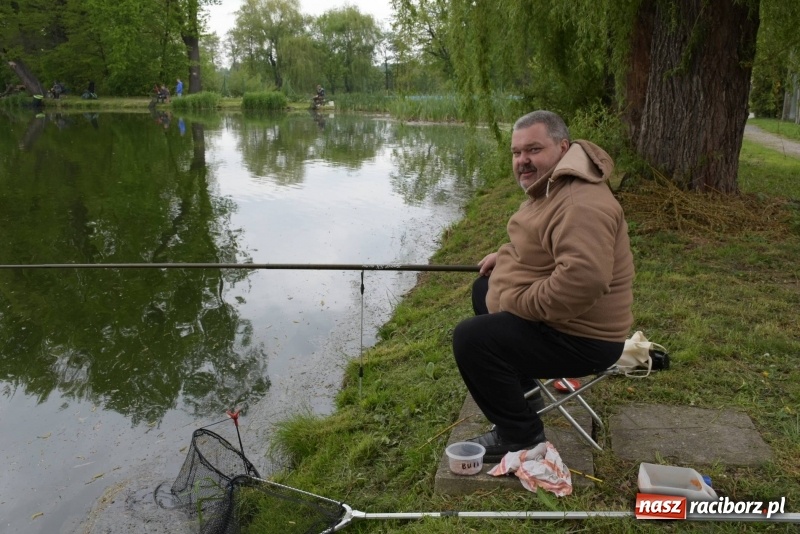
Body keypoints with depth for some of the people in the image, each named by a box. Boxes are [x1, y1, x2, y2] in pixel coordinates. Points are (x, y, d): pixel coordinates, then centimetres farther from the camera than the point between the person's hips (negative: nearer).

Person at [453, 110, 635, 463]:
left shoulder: (581, 203, -28)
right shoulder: (552, 184, 7)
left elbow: (583, 278, -40)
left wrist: (519, 301, -27)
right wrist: (505, 256, 9)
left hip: (579, 338, -11)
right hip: (557, 317, 11)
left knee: (471, 338, -21)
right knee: (484, 289, 26)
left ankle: (522, 438, -3)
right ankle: (521, 395, 31)